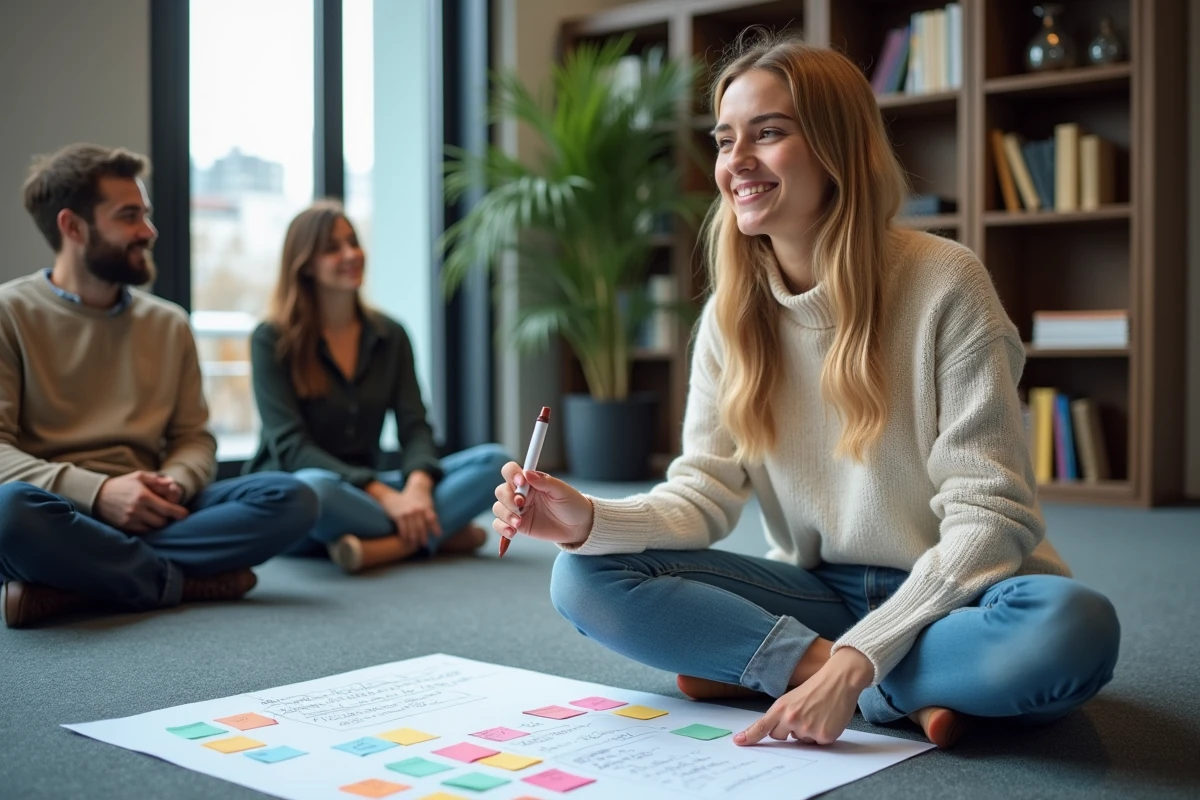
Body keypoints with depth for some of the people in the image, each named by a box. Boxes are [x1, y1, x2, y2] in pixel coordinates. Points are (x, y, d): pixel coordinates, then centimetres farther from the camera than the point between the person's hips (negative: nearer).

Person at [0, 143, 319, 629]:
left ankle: (77, 583, -23)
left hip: (150, 517, 4)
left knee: (290, 497, -19)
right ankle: (188, 582, -17)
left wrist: (171, 487, -10)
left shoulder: (169, 324, 15)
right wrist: (97, 491, -22)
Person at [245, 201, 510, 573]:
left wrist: (418, 484, -24)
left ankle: (381, 547, -32)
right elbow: (290, 445, -15)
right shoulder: (272, 340, -6)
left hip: (369, 489, 5)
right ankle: (438, 534, -22)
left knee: (493, 461, -15)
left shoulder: (390, 336, 8)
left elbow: (414, 427, 0)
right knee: (313, 489, -42)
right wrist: (384, 496, -26)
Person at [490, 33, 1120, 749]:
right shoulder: (731, 314, 1)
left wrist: (854, 663, -28)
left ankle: (760, 670, -17)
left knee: (1071, 627, -37)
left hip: (953, 591, -4)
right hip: (821, 592, 4)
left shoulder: (943, 284, -14)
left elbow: (991, 513, -18)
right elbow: (705, 492, -3)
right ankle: (913, 691, -16)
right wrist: (591, 520, -25)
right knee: (586, 577, -14)